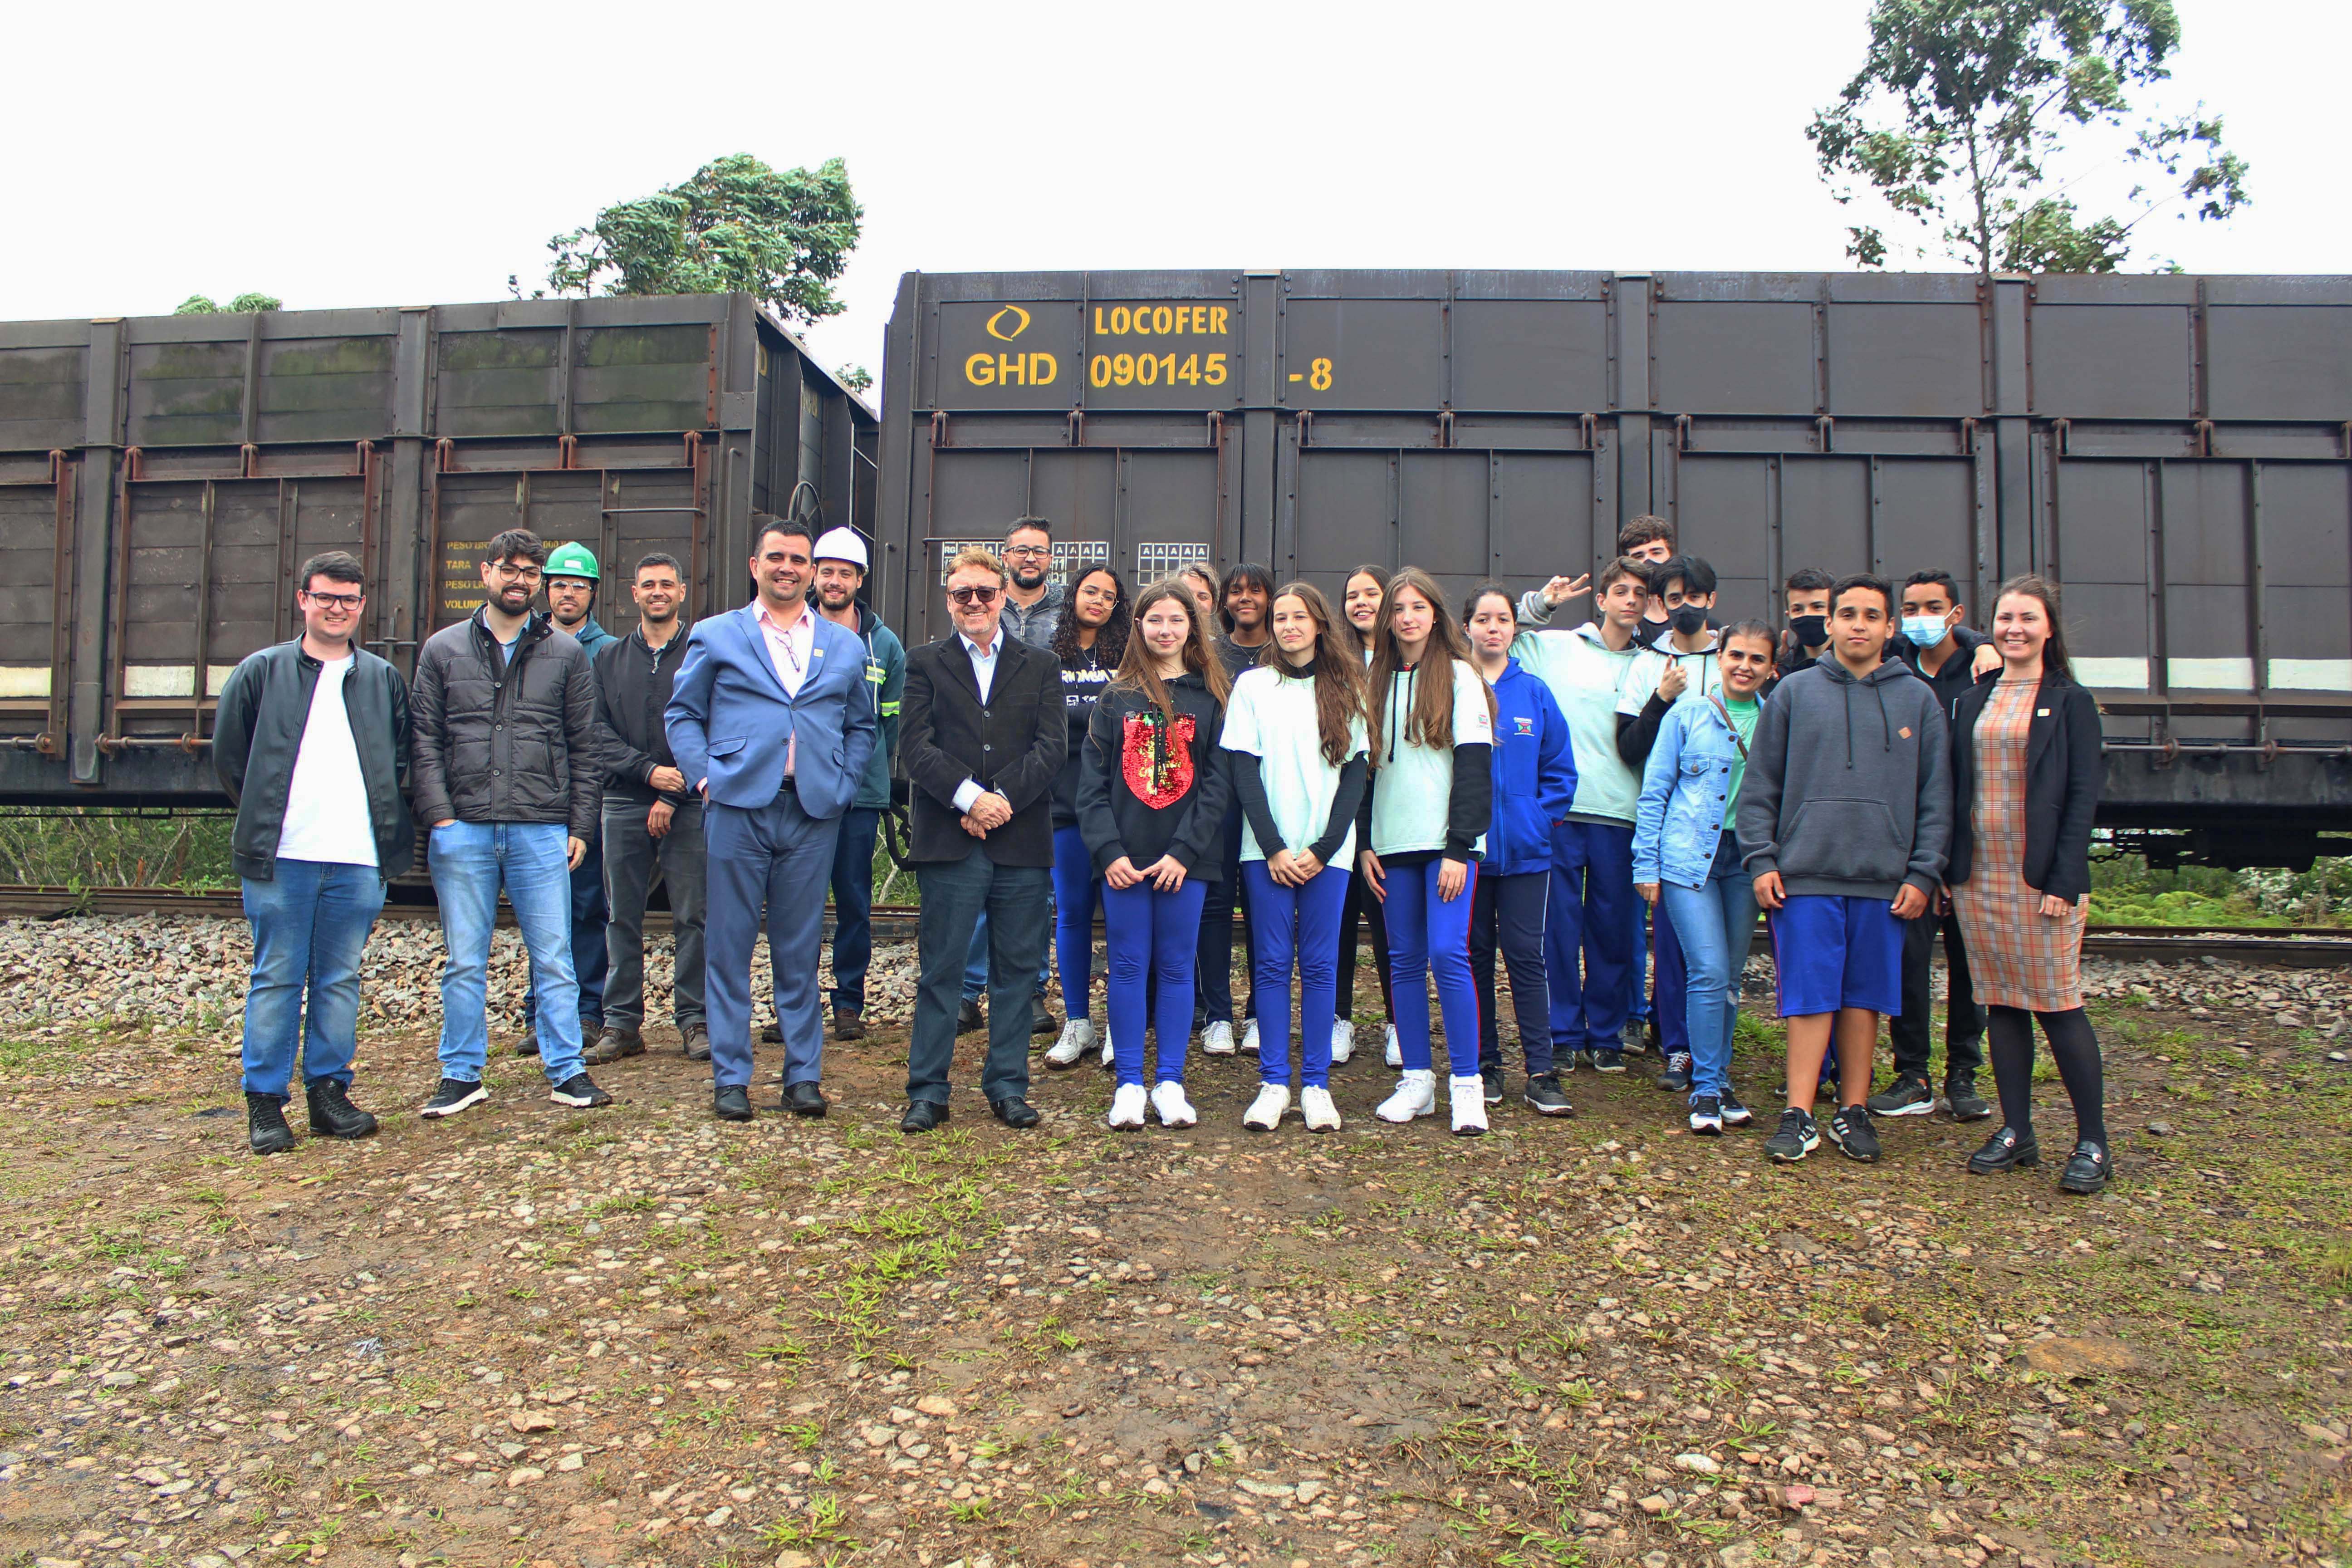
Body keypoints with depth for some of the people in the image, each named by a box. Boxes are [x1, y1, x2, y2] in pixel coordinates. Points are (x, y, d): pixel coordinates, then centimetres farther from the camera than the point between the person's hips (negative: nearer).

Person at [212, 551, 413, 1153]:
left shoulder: (384, 680, 12)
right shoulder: (261, 672, 6)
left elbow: (402, 761, 17)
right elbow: (228, 756, 11)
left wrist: (381, 821, 9)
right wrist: (266, 817, 9)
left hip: (359, 859, 2)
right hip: (281, 856, -2)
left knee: (341, 979, 7)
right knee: (277, 979, 2)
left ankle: (329, 1091, 17)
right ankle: (265, 1102, 10)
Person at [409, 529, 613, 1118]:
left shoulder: (566, 654, 9)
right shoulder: (443, 650, 10)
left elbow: (586, 748, 8)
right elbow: (424, 740, 6)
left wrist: (580, 826, 2)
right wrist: (438, 815, -5)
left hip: (542, 831, 0)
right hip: (462, 831, 1)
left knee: (554, 958, 2)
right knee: (464, 962, 7)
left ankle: (567, 1070, 11)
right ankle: (462, 1075, 18)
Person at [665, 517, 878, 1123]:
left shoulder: (846, 647, 15)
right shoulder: (714, 636, 9)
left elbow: (864, 726, 19)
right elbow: (682, 714, 11)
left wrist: (843, 783, 5)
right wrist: (704, 775, -3)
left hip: (814, 813, 1)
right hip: (737, 807, -1)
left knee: (801, 950, 6)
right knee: (729, 947, 2)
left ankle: (804, 1075, 14)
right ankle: (730, 1077, 11)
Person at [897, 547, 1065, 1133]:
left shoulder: (1041, 666, 13)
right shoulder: (925, 663, 10)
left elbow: (1052, 748, 2)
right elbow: (915, 747, -2)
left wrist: (1004, 799, -12)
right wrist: (969, 797, -15)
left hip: (1023, 840, 1)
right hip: (948, 840, -1)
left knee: (1017, 968, 7)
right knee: (940, 968, 2)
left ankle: (1008, 1086, 17)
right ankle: (927, 1092, 11)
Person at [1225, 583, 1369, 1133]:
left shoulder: (1344, 689, 7)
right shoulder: (1252, 685, 5)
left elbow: (1356, 774, 3)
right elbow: (1244, 773, 0)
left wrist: (1322, 849, -7)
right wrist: (1274, 848, -9)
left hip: (1327, 850, 1)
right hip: (1267, 848, 0)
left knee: (1320, 964, 2)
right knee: (1272, 962, 0)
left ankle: (1316, 1085, 8)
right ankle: (1274, 1083, 6)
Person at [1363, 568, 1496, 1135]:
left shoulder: (1459, 676, -1)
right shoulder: (1377, 681, 13)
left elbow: (1474, 766, -7)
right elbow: (1364, 764, 14)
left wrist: (1459, 848, -13)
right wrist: (1364, 843, 6)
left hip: (1447, 842, -4)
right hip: (1393, 843, 5)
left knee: (1448, 953, -12)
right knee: (1404, 960, 5)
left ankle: (1466, 1082, -3)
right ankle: (1417, 1081, 13)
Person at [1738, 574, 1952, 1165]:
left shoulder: (1918, 700, 9)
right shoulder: (1794, 693, 6)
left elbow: (1936, 798, 9)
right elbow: (1758, 786, 5)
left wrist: (1923, 873, 1)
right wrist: (1761, 861, -3)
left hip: (1885, 882, 2)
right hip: (1804, 877, -1)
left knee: (1865, 998, 8)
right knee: (1809, 997, -2)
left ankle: (1853, 1111, 18)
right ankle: (1800, 1116, 3)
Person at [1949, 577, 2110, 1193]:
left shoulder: (2070, 703, 0)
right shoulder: (1973, 703, 12)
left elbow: (2083, 796, -5)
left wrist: (2064, 881, -13)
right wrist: (1950, 870, 5)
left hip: (2043, 878, -4)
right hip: (1979, 876, 4)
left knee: (2058, 1004, -4)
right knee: (2003, 1004, 8)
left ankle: (2093, 1143, 5)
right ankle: (2016, 1132, 16)